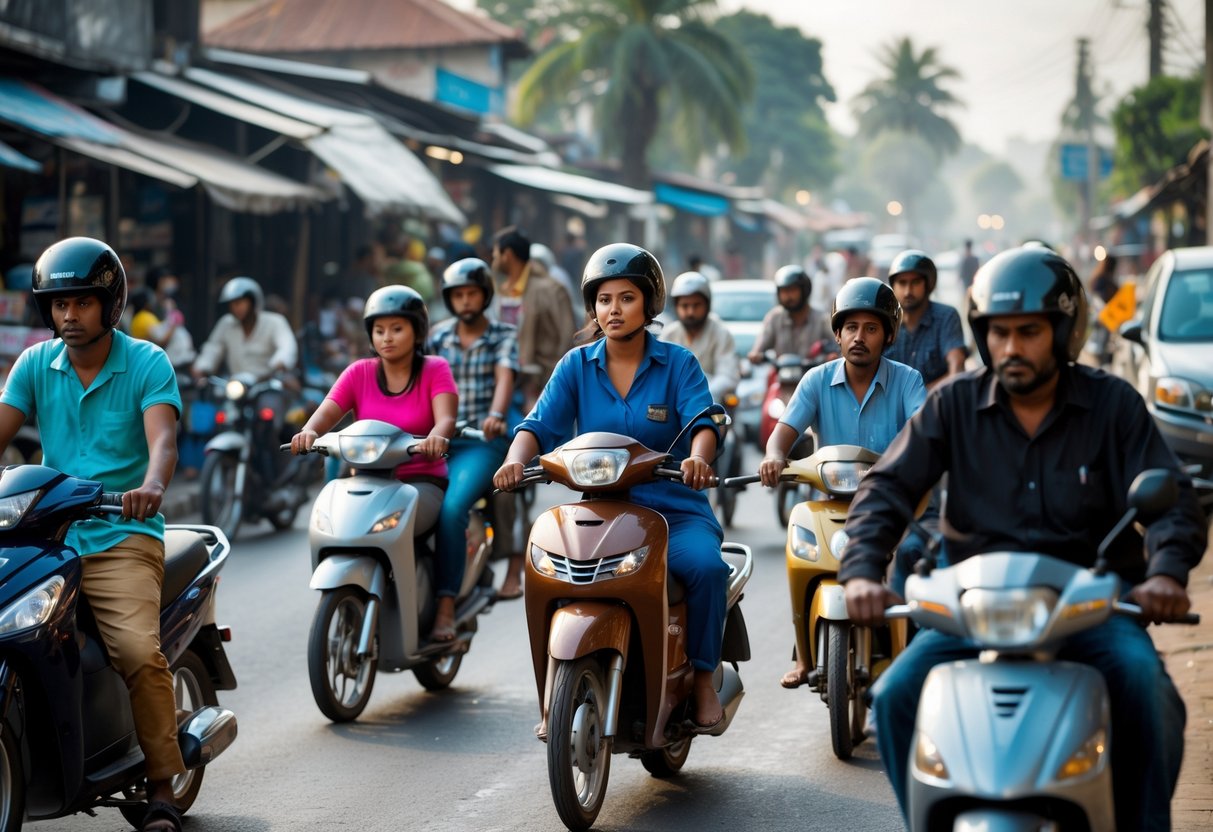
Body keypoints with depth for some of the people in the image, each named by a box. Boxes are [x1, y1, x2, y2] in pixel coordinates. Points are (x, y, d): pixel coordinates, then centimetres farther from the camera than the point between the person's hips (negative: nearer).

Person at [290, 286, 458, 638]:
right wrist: (309, 431, -29)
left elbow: (446, 417, -15)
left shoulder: (435, 370, 3)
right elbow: (327, 412, -5)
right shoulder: (359, 373, 10)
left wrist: (437, 436, -40)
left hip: (422, 482, -3)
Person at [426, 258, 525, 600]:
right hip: (437, 439, 4)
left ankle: (446, 601, -29)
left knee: (452, 507, -29)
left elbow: (505, 377, -12)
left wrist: (496, 415, -33)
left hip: (483, 441, -4)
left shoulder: (503, 336, 7)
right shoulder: (439, 335, 16)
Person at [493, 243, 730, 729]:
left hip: (674, 510, -2)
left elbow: (702, 420, -12)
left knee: (705, 565, -31)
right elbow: (540, 424, -1)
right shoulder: (576, 366, 9)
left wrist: (698, 456, -36)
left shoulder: (678, 364, 3)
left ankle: (703, 678, -11)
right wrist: (516, 459, -24)